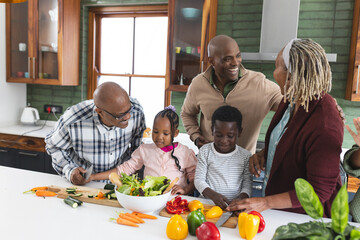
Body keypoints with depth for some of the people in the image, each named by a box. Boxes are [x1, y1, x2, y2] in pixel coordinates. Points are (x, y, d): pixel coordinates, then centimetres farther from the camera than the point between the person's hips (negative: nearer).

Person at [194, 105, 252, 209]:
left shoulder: (245, 155, 5)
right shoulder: (205, 151, 2)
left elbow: (247, 182, 8)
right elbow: (199, 180, 0)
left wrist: (242, 198, -13)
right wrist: (213, 195, -18)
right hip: (208, 202, 0)